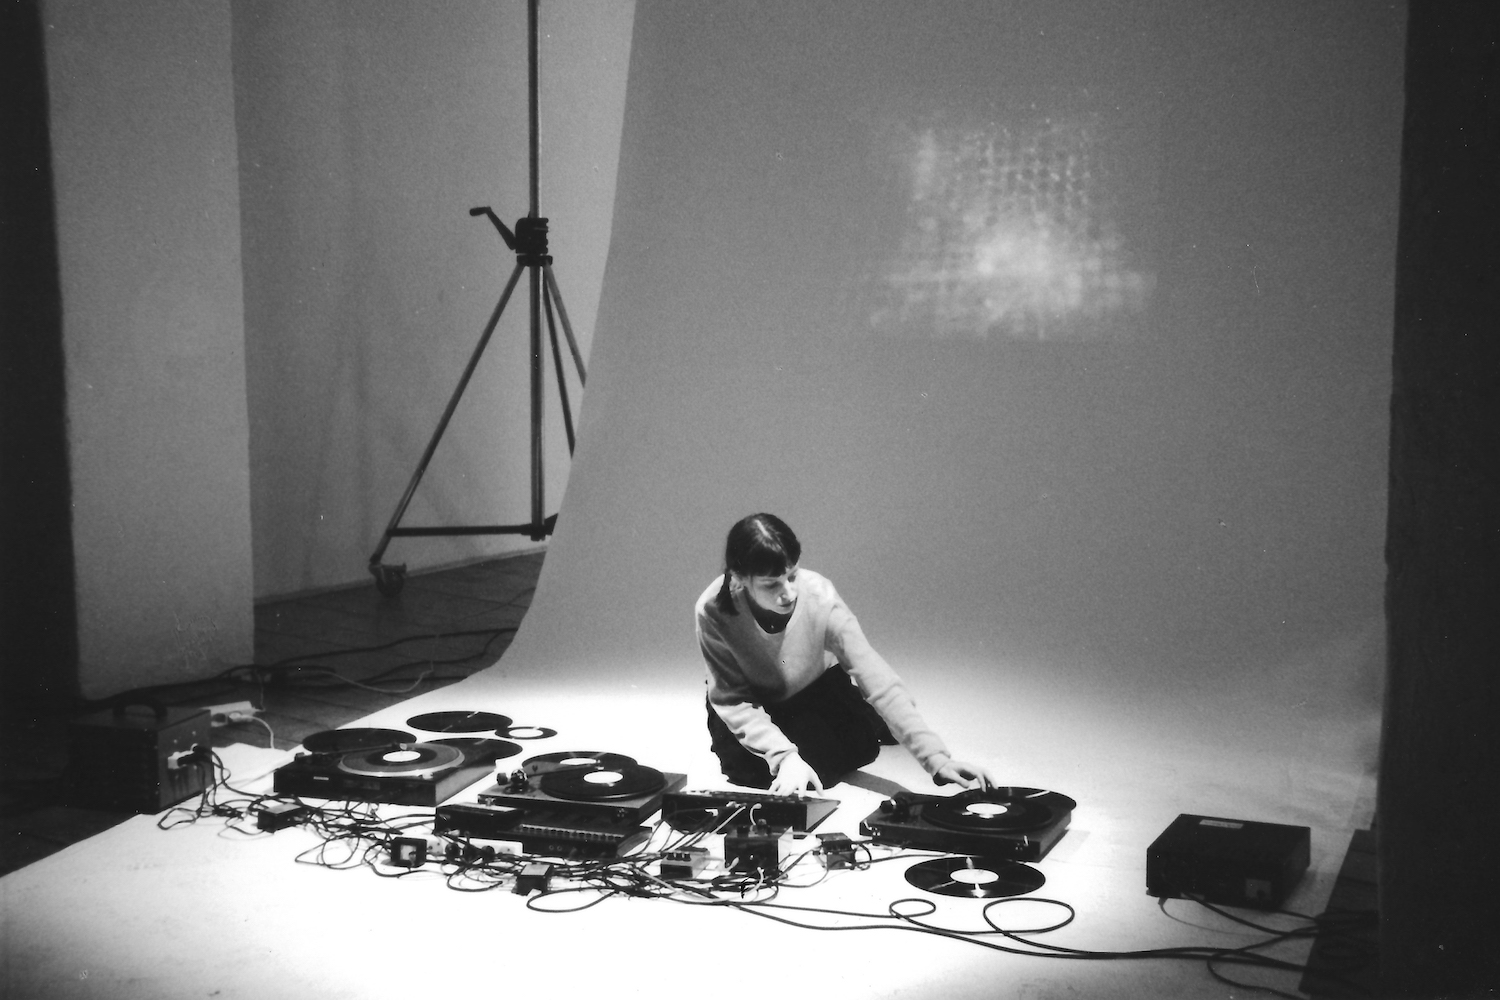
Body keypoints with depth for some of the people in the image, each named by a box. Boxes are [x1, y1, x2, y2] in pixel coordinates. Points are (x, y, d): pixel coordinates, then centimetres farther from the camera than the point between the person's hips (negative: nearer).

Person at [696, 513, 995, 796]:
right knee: (753, 772, -23)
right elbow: (732, 698, -26)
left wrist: (935, 758, -41)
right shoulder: (714, 610, -33)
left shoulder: (820, 596, -33)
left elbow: (876, 678, -34)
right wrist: (783, 755, -42)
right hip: (753, 705, 0)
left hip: (815, 690, 1)